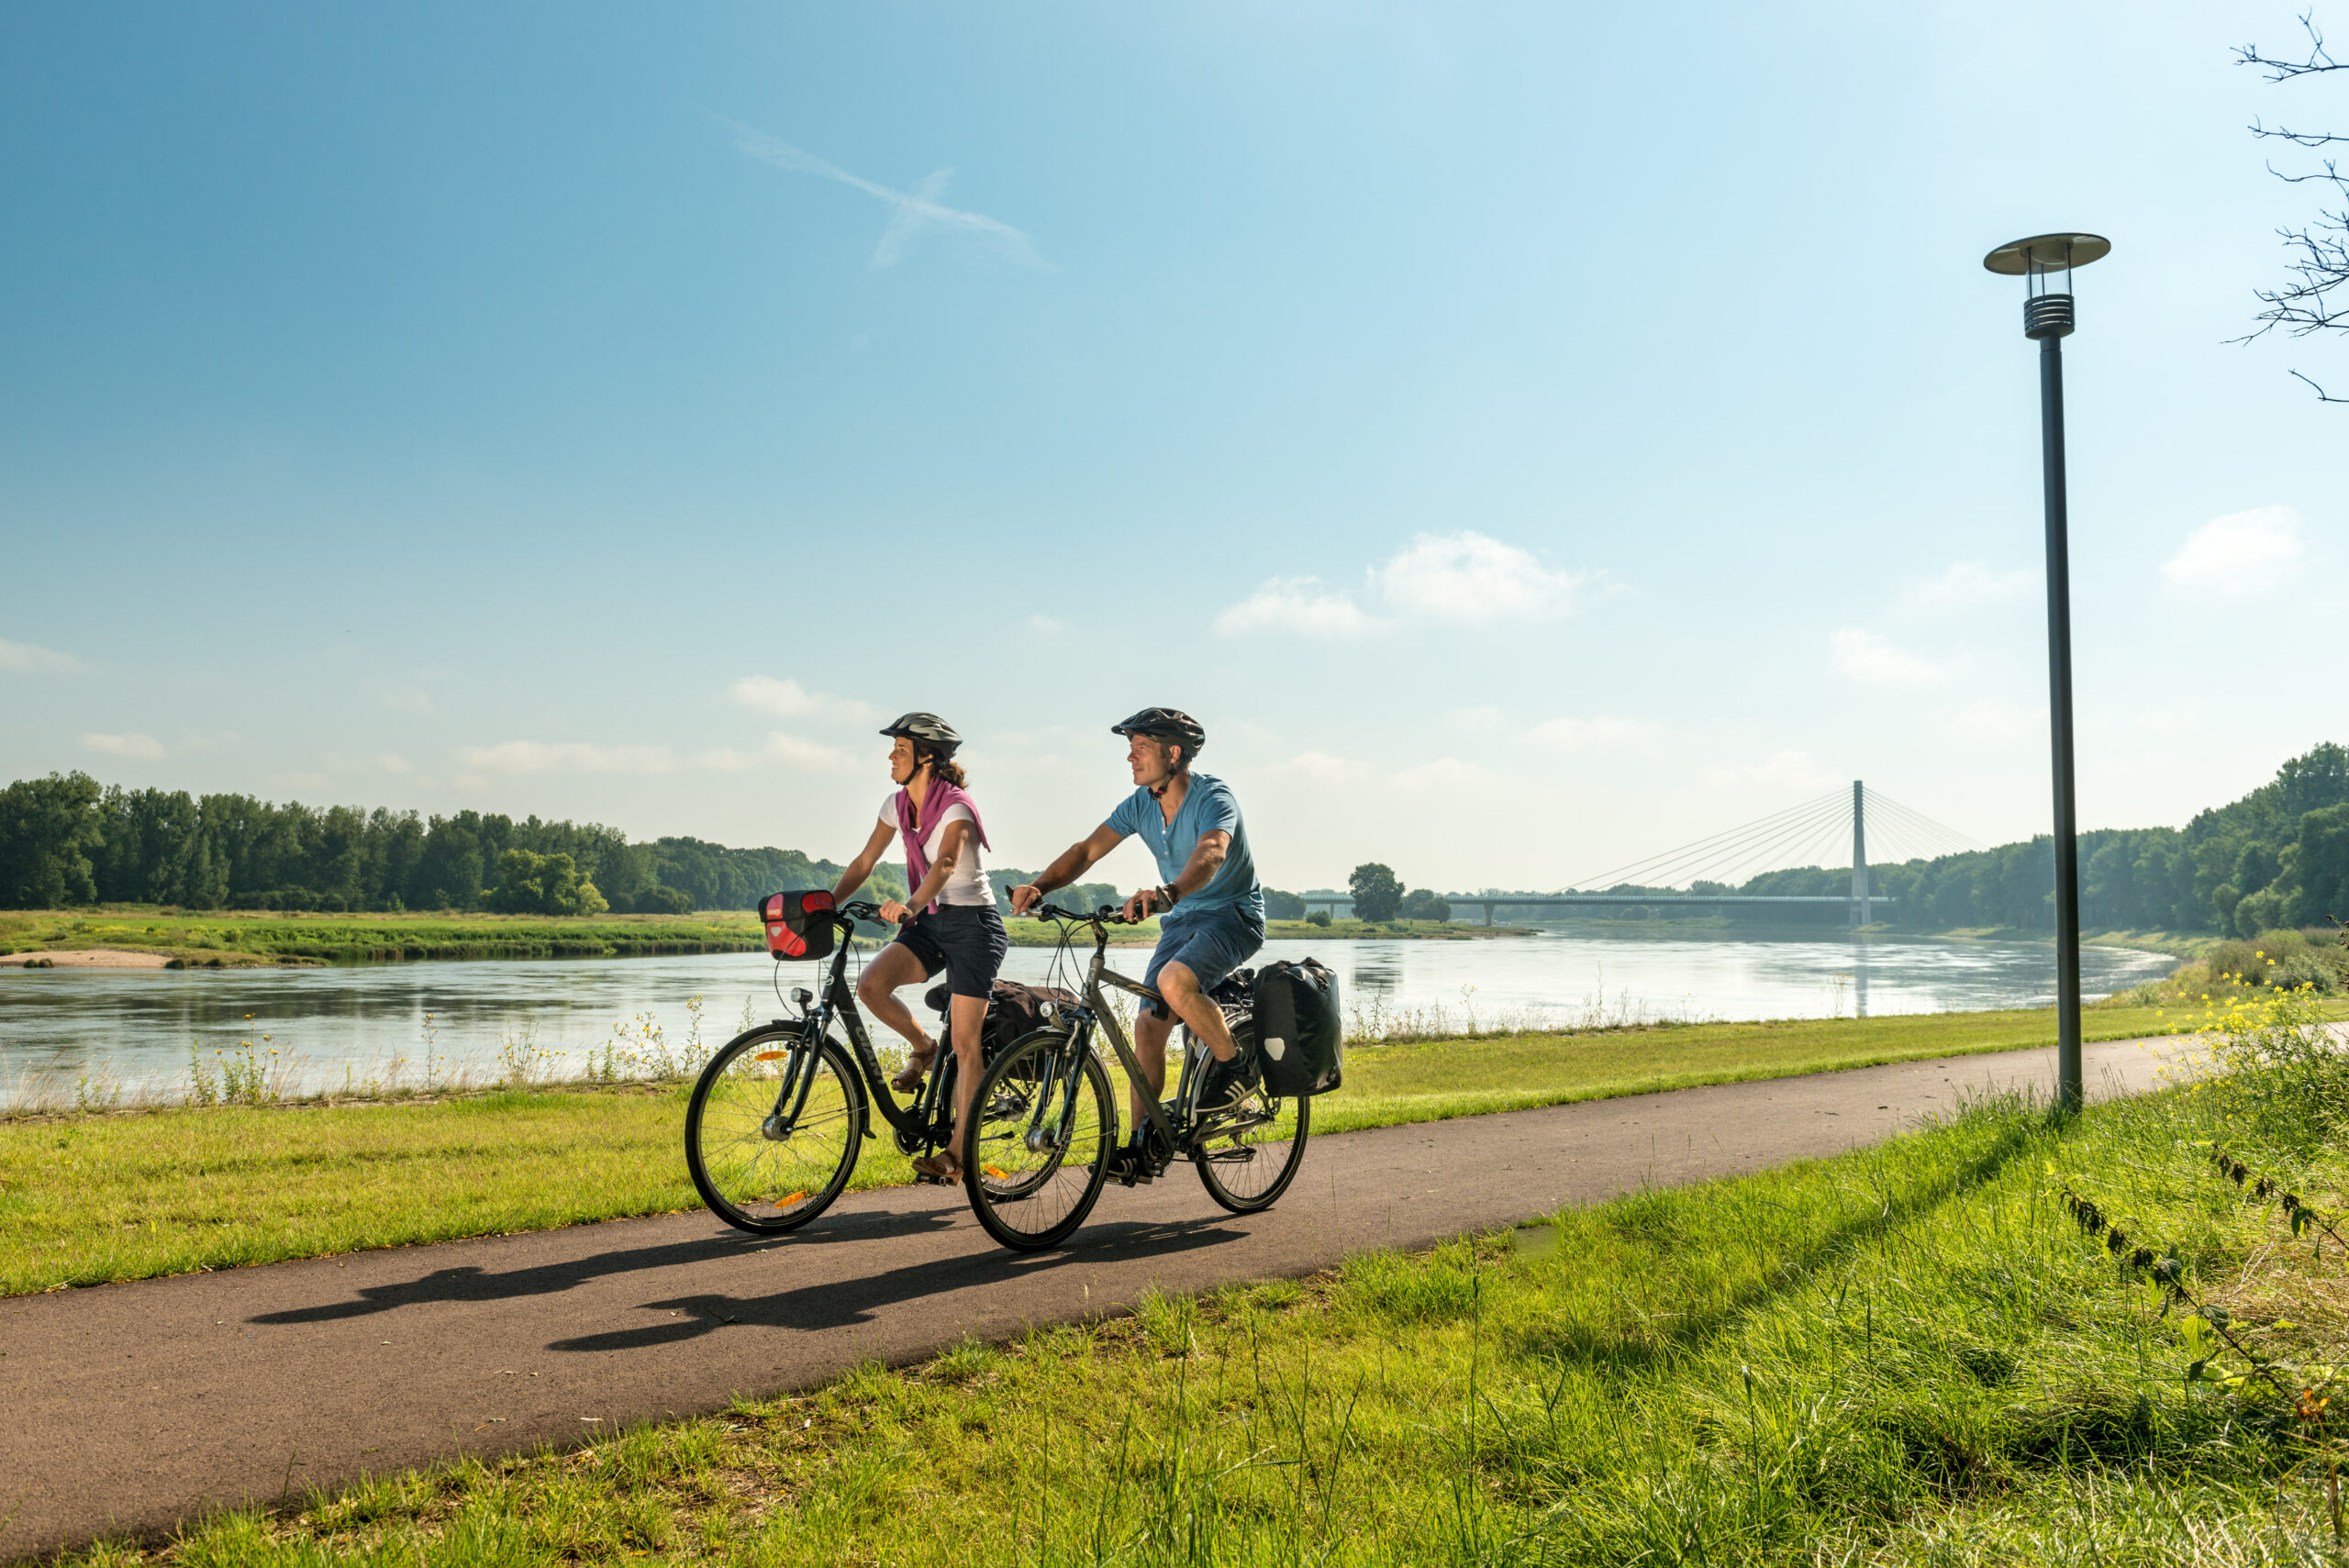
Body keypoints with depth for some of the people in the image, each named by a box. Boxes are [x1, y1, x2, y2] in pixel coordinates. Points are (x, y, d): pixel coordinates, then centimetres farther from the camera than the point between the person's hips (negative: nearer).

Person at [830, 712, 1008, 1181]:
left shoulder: (956, 806, -17)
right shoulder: (897, 804, 5)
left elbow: (944, 864, -34)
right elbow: (864, 863, 8)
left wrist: (909, 904, -51)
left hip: (973, 922, -6)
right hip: (929, 922, 6)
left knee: (964, 1042, -7)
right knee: (870, 985, -20)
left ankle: (960, 1150, 0)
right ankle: (923, 1048, 8)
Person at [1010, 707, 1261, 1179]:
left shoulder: (1213, 798, -22)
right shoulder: (1140, 804, -1)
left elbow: (1209, 855, -42)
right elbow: (1088, 849, -8)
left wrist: (1166, 893, -61)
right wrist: (1038, 886, -26)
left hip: (1233, 914, -7)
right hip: (1181, 919, 7)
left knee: (1174, 981, -33)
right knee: (1148, 1025, 0)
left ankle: (1235, 1065, -10)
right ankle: (1142, 1144, 9)